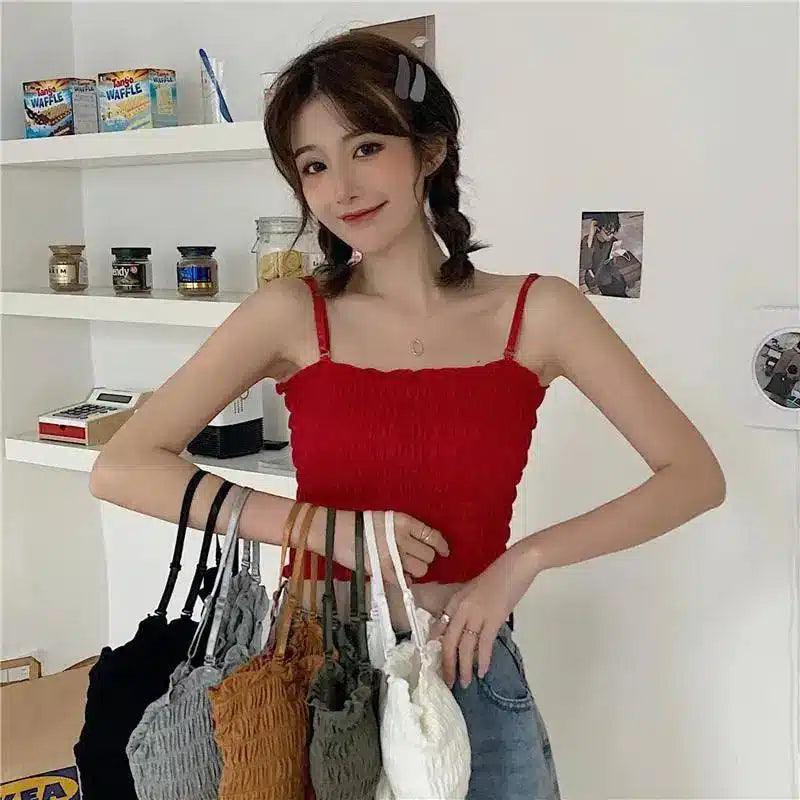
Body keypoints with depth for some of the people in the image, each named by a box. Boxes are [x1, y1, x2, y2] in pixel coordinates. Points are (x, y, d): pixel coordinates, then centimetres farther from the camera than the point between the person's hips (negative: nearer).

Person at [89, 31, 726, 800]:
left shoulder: (537, 311, -7)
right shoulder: (290, 314, -7)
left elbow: (695, 475, -6)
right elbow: (119, 469, -12)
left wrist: (524, 559, -16)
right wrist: (329, 529, -19)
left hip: (468, 669, 0)